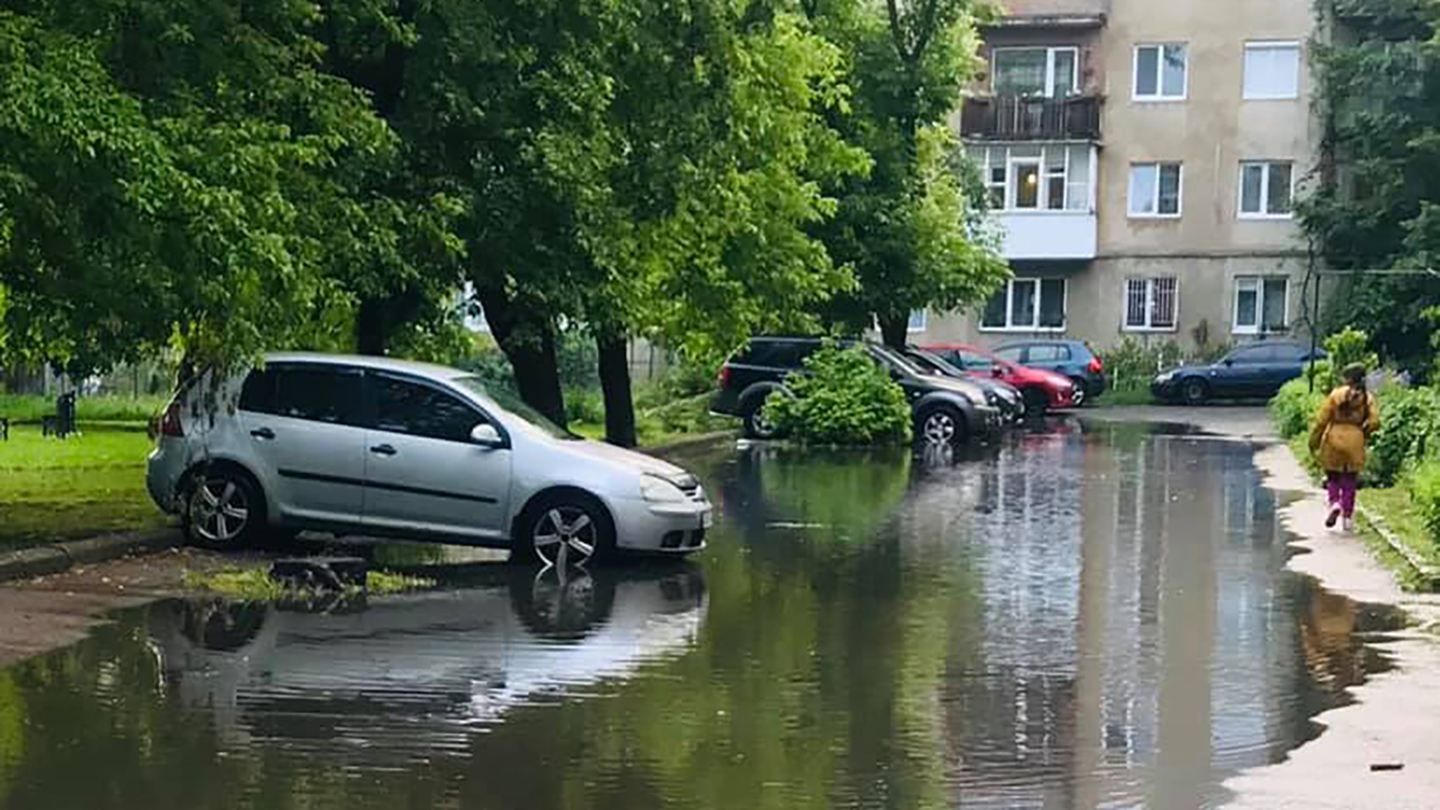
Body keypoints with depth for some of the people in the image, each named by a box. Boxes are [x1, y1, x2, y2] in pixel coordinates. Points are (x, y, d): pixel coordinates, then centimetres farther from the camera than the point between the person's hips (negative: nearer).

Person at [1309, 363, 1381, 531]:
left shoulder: (1336, 394, -6)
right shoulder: (1367, 398, -1)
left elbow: (1322, 419, -7)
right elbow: (1374, 421, -9)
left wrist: (1314, 441, 2)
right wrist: (1363, 432, 12)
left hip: (1334, 441, -2)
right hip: (1355, 443, 2)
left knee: (1333, 477, 14)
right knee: (1349, 480, 11)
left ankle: (1334, 503, -11)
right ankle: (1347, 516, 10)